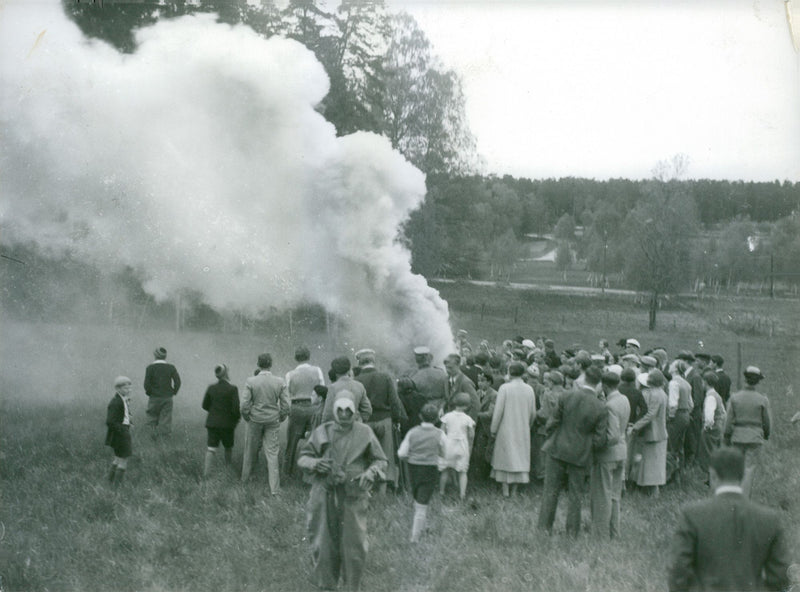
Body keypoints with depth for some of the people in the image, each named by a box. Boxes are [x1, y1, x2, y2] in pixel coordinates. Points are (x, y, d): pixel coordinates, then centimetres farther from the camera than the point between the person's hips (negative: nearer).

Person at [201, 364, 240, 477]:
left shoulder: (211, 388, -1)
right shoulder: (232, 389, -14)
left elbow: (205, 405, 8)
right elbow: (236, 408, -15)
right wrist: (236, 418, 4)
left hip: (212, 422, 3)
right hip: (227, 423, -3)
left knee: (211, 448, 1)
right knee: (228, 447, 18)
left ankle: (206, 471, -9)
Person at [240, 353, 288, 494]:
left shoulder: (250, 382, -12)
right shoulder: (279, 382, -7)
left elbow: (245, 405, -12)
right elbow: (285, 405, -4)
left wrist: (247, 418, 7)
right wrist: (281, 418, 13)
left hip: (255, 420, 0)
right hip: (273, 421, 1)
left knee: (250, 450, 18)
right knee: (272, 453, 4)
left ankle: (245, 478, 35)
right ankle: (274, 487, 2)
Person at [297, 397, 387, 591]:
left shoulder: (364, 433, 2)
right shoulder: (322, 432, 4)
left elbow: (381, 460, 8)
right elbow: (302, 457, 9)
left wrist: (371, 473, -13)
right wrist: (314, 463, -14)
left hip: (353, 496, -1)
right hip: (325, 495, 1)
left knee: (354, 544, 1)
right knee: (324, 544, 7)